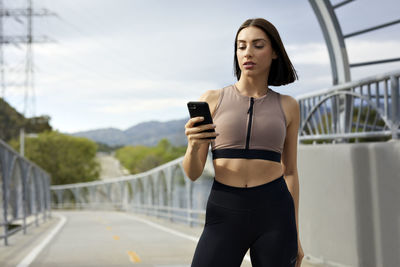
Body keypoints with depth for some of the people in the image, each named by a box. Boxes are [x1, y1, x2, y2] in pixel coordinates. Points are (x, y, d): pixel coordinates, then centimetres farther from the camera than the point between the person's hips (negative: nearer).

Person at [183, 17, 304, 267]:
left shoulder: (287, 106, 9)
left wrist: (295, 236, 9)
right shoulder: (212, 100, 5)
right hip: (225, 217, -1)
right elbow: (193, 172, 2)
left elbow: (290, 172, 13)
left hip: (273, 215, 1)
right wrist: (193, 145, -21)